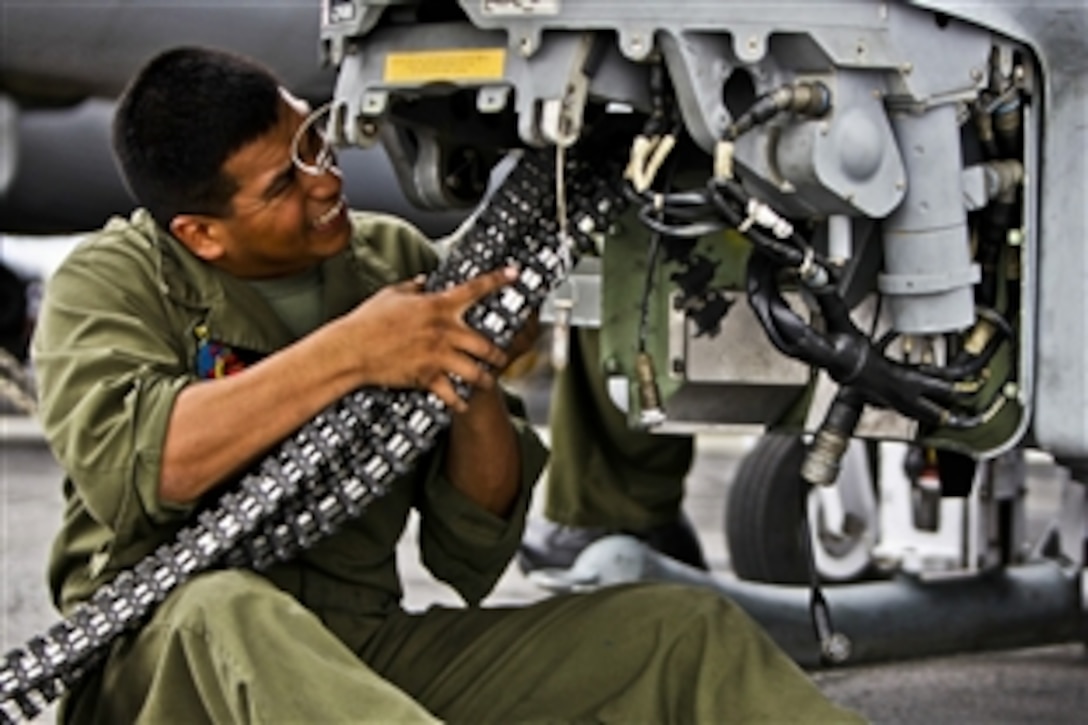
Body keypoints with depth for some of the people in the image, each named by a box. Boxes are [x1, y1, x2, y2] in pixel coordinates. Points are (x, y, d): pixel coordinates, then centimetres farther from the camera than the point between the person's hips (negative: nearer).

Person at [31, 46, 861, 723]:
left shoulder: (396, 261, 8)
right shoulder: (113, 282, -1)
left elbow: (475, 557, 7)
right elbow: (122, 466, -24)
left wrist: (478, 391, -13)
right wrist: (346, 352, -23)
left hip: (370, 655, 5)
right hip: (160, 658, -4)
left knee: (684, 632, -10)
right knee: (227, 615, -40)